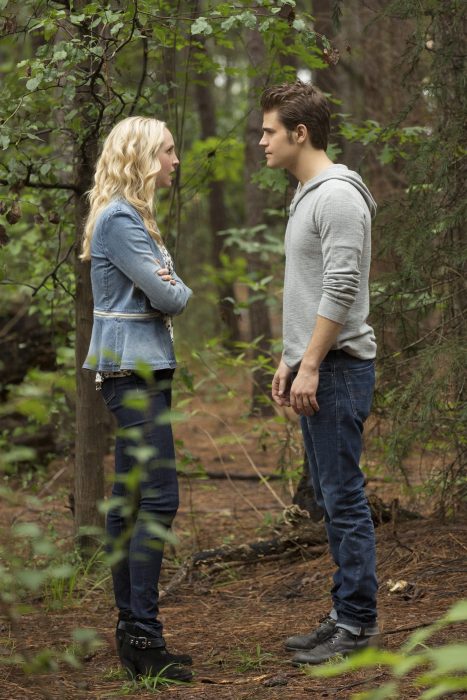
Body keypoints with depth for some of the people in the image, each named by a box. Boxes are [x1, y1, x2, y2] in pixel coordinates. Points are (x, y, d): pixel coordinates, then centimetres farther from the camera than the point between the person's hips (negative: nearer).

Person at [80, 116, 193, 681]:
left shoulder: (131, 217, 19)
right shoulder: (119, 219, -13)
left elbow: (163, 290, 16)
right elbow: (167, 296, -15)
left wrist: (171, 290, -6)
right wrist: (184, 293, 7)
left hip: (139, 369, 10)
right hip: (134, 369, -10)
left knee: (129, 502, 10)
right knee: (158, 499, -13)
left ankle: (129, 627, 15)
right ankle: (143, 635, -13)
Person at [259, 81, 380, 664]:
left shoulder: (338, 196, -17)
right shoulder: (305, 196, 17)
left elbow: (340, 292, -23)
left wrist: (310, 366, -23)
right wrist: (288, 359, 21)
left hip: (338, 369, -11)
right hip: (314, 366, 11)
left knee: (343, 497, -6)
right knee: (329, 497, 13)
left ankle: (356, 623, 0)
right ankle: (348, 613, 20)